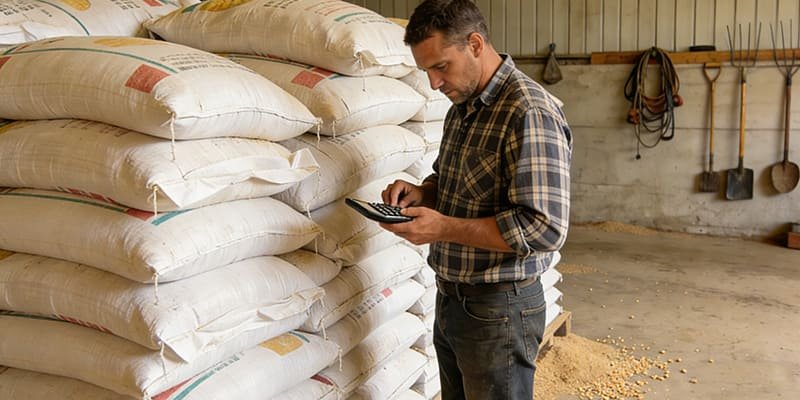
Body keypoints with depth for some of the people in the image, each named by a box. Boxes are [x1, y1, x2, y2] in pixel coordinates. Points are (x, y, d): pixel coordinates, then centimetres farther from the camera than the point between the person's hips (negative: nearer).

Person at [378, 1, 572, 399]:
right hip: (449, 299, 8)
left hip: (498, 309, -8)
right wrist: (421, 193, 1)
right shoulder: (461, 107, 9)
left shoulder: (529, 113, -21)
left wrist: (445, 228, -25)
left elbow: (545, 228, -25)